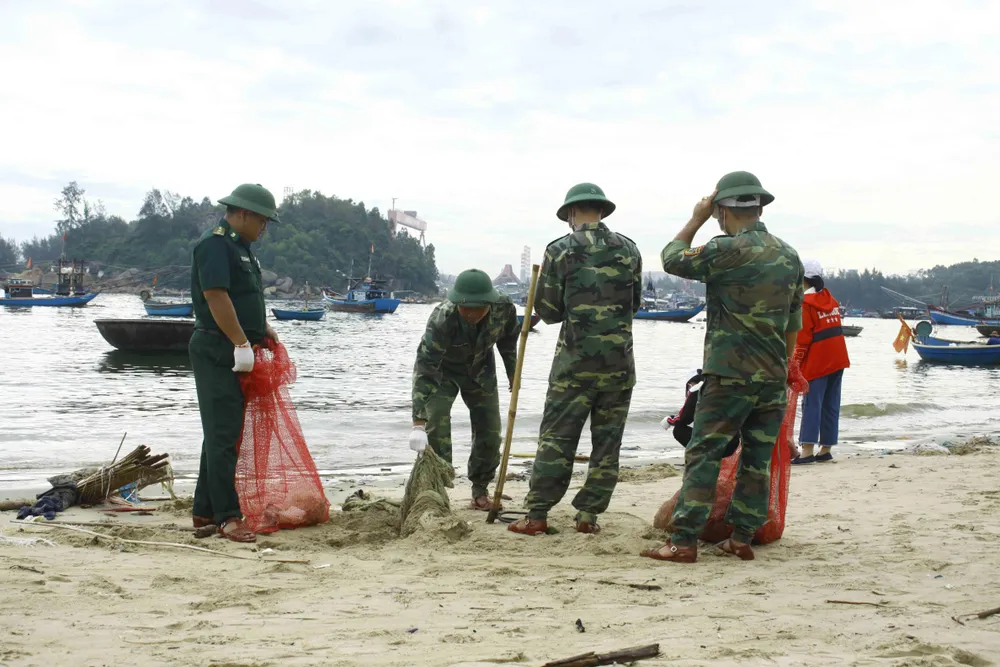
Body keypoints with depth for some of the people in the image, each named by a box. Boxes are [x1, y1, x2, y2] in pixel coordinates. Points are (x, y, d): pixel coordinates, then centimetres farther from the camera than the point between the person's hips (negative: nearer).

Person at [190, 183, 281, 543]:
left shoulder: (240, 247, 18)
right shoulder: (214, 244, -13)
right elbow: (215, 296, -23)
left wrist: (262, 328, 17)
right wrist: (241, 342, -25)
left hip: (235, 352, 10)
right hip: (217, 352, -10)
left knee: (222, 433, 13)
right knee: (223, 435, -9)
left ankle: (204, 510, 19)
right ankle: (227, 517, -8)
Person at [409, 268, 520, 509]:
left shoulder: (504, 308, -31)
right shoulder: (442, 319, -42)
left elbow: (509, 338, -5)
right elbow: (424, 368, -45)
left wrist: (512, 371, 5)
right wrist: (418, 423, -50)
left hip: (480, 368, 4)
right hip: (441, 370, -3)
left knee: (490, 431, 3)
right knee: (436, 429, -16)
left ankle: (480, 491, 20)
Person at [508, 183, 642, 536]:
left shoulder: (560, 250, -4)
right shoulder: (628, 248, 5)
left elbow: (547, 310, -1)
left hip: (575, 359, -2)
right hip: (620, 360, 2)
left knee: (556, 437, 2)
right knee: (607, 440, 9)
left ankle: (537, 515, 2)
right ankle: (588, 515, 10)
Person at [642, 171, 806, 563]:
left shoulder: (728, 250, -13)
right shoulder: (789, 256, 10)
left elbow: (672, 259, 0)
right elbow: (793, 324, 16)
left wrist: (696, 219, 10)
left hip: (731, 374, -6)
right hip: (774, 376, 7)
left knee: (703, 456, -4)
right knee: (758, 459, 10)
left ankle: (684, 542, -6)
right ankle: (742, 538, 14)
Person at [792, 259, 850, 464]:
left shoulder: (806, 303, -10)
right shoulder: (830, 299, 13)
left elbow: (803, 337, -12)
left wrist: (795, 362, -7)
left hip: (817, 361, -7)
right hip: (838, 359, 7)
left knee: (812, 405, -9)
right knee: (831, 405, 9)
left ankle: (807, 450, -16)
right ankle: (825, 449, 11)